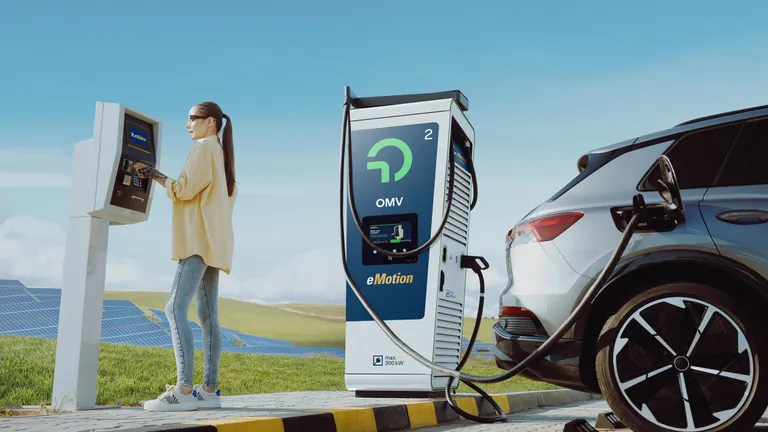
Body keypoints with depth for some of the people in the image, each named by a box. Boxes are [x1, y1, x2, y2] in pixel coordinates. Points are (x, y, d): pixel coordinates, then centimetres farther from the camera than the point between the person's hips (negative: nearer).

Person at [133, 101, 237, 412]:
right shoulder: (221, 153, 23)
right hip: (212, 242, 10)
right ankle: (209, 390, 4)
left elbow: (184, 189, -11)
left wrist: (156, 175, 2)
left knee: (175, 308, -17)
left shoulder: (204, 147, -5)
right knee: (207, 314, 5)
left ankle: (184, 390, -24)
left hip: (200, 240, -10)